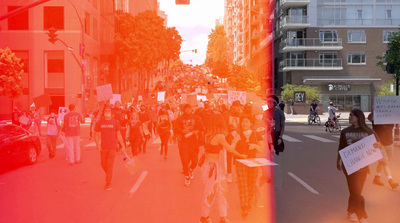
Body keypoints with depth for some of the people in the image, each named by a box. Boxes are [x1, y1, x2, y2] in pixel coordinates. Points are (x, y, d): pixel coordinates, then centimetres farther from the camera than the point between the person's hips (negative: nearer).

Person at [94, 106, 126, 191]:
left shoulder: (115, 122, 0)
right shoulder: (99, 122, 3)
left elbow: (118, 135, 7)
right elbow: (96, 135, 8)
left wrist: (122, 146, 7)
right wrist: (98, 144, -8)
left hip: (112, 147, -2)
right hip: (103, 147, 2)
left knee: (109, 165, -5)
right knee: (103, 165, 10)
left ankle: (108, 184, 4)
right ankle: (109, 176, 39)